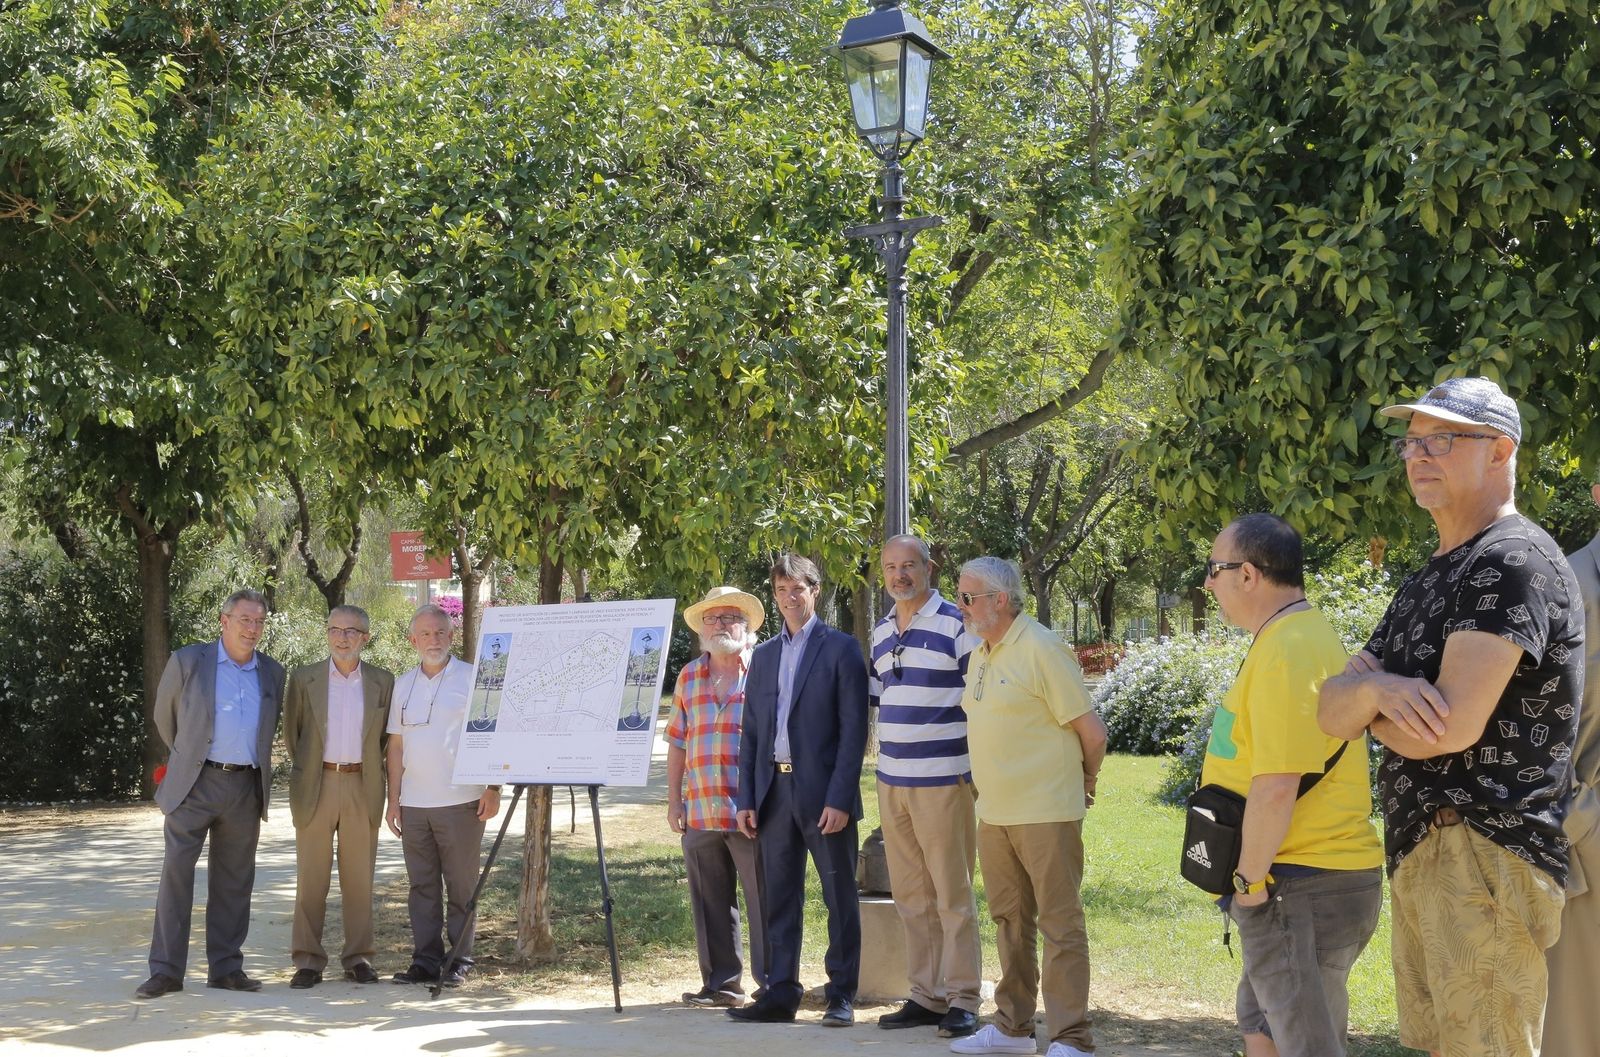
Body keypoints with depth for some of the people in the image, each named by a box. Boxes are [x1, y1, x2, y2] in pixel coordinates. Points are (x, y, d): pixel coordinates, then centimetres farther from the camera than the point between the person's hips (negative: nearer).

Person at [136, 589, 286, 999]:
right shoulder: (187, 662, 0)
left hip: (245, 789, 3)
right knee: (176, 873, -6)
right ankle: (166, 970, -2)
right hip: (195, 784, -3)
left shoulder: (272, 673, 10)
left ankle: (225, 967, 14)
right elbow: (164, 718, 12)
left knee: (233, 881, 7)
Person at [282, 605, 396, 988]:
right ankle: (308, 960, 6)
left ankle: (358, 958, 12)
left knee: (359, 878, 5)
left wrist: (368, 769, 7)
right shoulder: (304, 679, 3)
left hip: (362, 787, 1)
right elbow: (290, 732, 9)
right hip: (316, 786, -1)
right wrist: (306, 772, 10)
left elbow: (386, 736, 12)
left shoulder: (383, 682, 5)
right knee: (311, 878, 1)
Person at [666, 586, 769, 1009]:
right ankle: (721, 983, 19)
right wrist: (673, 799, 11)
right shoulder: (689, 677, 14)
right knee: (710, 903, 10)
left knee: (764, 901, -3)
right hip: (700, 812, 5)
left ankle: (772, 984, 4)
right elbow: (677, 743, 17)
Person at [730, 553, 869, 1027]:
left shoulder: (840, 649, -2)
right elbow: (751, 732, 14)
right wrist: (747, 798, 6)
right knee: (778, 898, 7)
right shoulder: (763, 655, 15)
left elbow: (854, 729, -7)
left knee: (839, 897, 2)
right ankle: (780, 993, 13)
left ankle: (841, 996, 8)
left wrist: (840, 798, -14)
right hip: (774, 789, 5)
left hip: (823, 793, -5)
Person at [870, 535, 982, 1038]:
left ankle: (962, 1000, 5)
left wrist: (977, 771, -10)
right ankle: (925, 996, 17)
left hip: (943, 781, -6)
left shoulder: (957, 625, -7)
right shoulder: (881, 633, 13)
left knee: (953, 894, -2)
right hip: (891, 782, 6)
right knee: (911, 897, 10)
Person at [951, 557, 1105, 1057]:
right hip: (994, 813, 8)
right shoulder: (980, 654, 11)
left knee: (1059, 924, -3)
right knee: (1010, 921, 15)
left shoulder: (1040, 649, -14)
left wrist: (1084, 784, 3)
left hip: (1045, 813, -8)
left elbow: (1092, 732, -12)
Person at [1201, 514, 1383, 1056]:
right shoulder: (1304, 635, 13)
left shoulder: (1284, 651, -21)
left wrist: (1250, 879, -16)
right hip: (1315, 875, 10)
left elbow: (1276, 786, -25)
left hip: (1300, 889, -10)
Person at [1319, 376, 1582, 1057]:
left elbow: (1452, 726, -20)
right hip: (1419, 851, 10)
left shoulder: (1513, 561, -12)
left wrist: (1370, 706, 1)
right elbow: (1331, 712, 11)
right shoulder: (1424, 584, 19)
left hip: (1486, 853, -9)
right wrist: (1377, 688, -13)